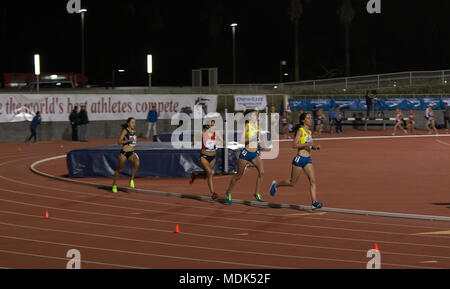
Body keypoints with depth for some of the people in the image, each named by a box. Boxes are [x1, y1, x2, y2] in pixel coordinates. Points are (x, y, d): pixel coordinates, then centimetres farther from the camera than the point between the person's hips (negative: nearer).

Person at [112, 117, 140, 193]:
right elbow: (119, 141, -18)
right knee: (119, 169, 9)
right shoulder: (125, 131, -10)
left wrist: (135, 144, 10)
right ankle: (114, 185, 30)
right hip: (124, 153, -4)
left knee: (137, 163, -27)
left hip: (132, 153, 4)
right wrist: (128, 140, -28)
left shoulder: (134, 131, 9)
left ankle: (132, 179, -9)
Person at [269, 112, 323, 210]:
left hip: (308, 160, 6)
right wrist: (307, 144, -25)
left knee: (313, 181, -9)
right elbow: (294, 145, -19)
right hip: (299, 159, -6)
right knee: (292, 183, 7)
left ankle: (315, 203, -14)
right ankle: (276, 184, 32)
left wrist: (315, 147, 6)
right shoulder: (300, 130, -10)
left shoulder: (309, 132, 12)